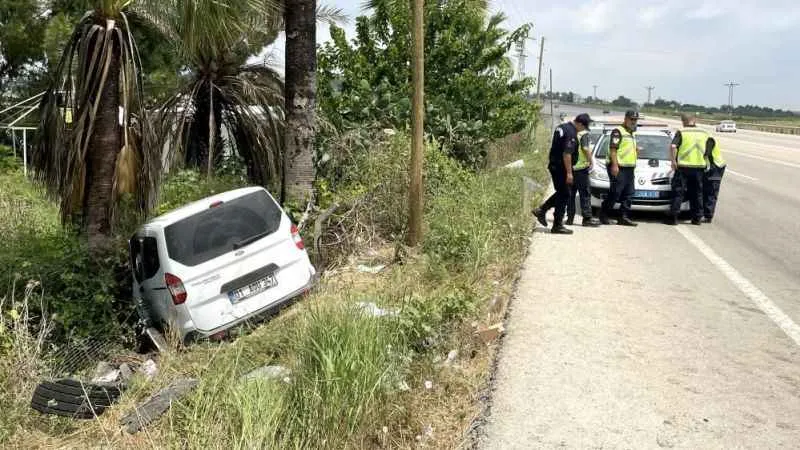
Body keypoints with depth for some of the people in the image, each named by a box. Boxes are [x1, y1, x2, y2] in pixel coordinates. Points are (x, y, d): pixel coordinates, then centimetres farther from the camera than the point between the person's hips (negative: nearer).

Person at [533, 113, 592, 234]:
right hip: (561, 167, -10)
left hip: (554, 165, 10)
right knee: (564, 195, -1)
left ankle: (541, 210, 18)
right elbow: (567, 154, -25)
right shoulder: (571, 133, -20)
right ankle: (557, 225, 3)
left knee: (561, 193, 20)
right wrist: (569, 172, -22)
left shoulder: (561, 127, 11)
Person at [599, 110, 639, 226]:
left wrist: (636, 150, 16)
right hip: (619, 168, -9)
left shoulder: (632, 133, 23)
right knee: (615, 192, -9)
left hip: (630, 167, 9)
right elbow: (613, 149, -15)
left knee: (628, 193, 5)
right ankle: (603, 215, 1)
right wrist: (614, 165, -23)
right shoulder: (618, 131, -6)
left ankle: (624, 217, 8)